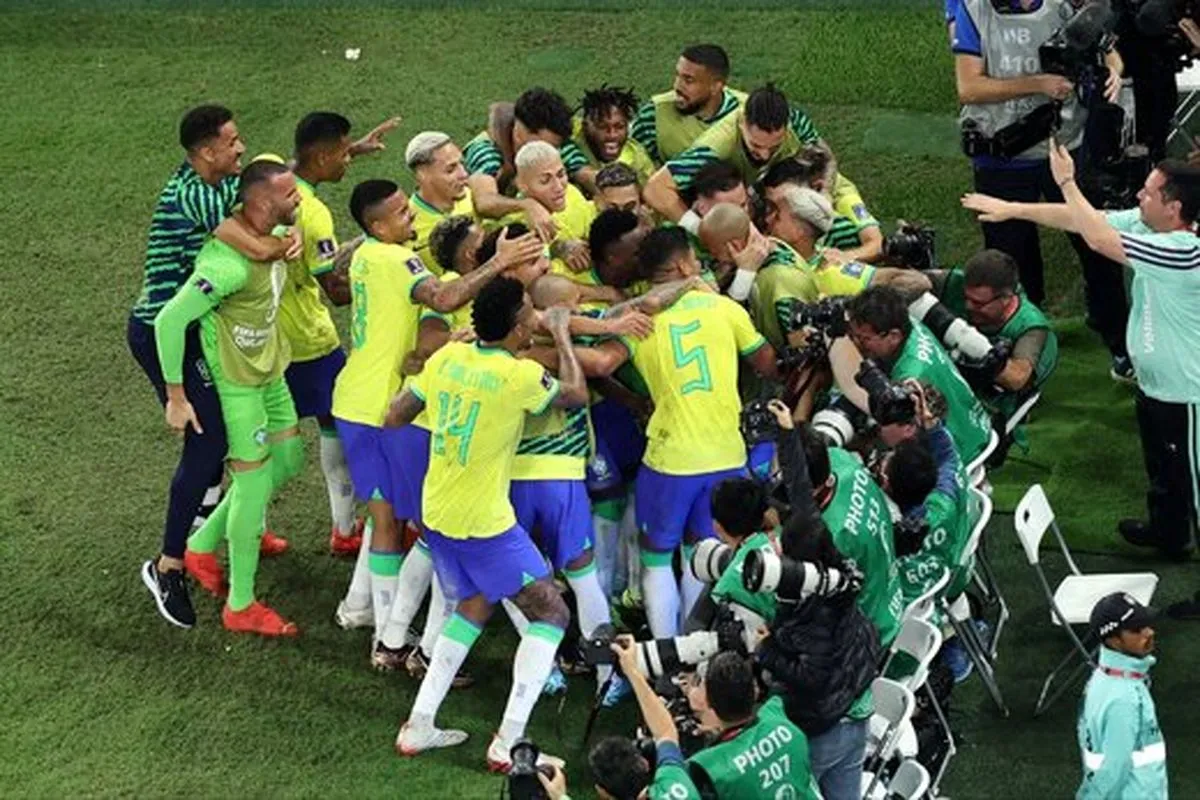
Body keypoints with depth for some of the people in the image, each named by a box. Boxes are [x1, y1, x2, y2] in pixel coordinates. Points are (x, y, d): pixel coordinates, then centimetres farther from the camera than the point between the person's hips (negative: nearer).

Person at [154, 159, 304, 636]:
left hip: (268, 368, 9)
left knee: (288, 461, 18)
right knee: (254, 484, 0)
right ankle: (240, 606, 17)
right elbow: (169, 320, -32)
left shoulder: (272, 232, -9)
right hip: (235, 381, -9)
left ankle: (203, 545, 33)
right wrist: (176, 396, -24)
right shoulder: (230, 264, -36)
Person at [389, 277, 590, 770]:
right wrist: (562, 334, 10)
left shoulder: (447, 357, -3)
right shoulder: (520, 376, -20)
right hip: (483, 524, -7)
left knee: (472, 607, 27)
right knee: (550, 613, 6)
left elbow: (394, 418, 6)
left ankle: (418, 726, 21)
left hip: (436, 512, 7)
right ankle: (508, 743, -2)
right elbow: (577, 395, -1)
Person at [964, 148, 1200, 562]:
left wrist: (1067, 182, -26)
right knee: (1161, 468, 31)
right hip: (1153, 383, 10)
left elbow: (1100, 239, -35)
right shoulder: (1144, 223, -6)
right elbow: (1076, 220, 2)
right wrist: (1012, 209, 3)